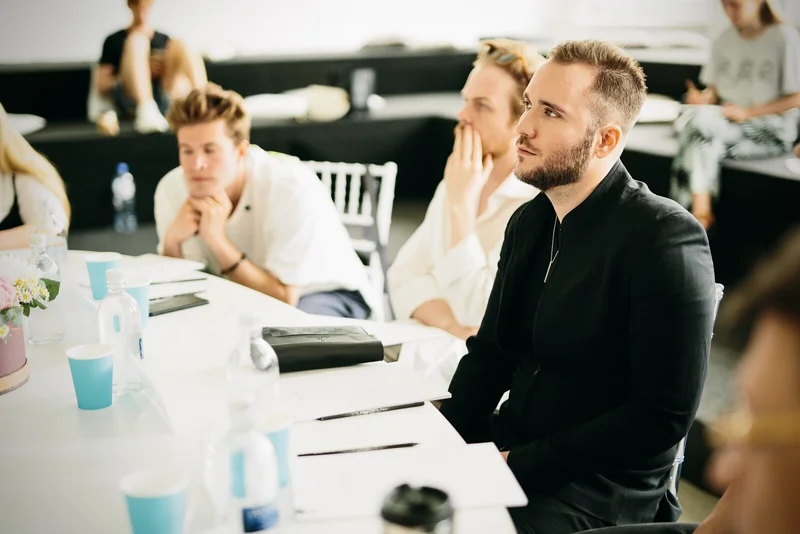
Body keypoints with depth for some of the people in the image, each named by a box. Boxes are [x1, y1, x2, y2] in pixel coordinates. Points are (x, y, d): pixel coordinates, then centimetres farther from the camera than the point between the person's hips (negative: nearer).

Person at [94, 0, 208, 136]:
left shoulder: (165, 40, 27)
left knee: (178, 45, -13)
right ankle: (146, 110, -45)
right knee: (138, 39, -19)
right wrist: (143, 71, -4)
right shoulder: (114, 40, 19)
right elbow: (102, 86, 9)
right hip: (131, 101, -2)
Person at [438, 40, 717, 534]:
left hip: (602, 489, -7)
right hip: (505, 450, 7)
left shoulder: (667, 239, -17)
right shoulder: (529, 221, 7)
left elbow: (666, 414, -19)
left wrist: (521, 465, -18)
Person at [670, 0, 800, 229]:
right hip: (726, 123, 5)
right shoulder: (724, 41, 11)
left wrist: (747, 112, -16)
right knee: (690, 118, -30)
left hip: (772, 131, -5)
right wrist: (705, 97, -12)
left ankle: (701, 213, -30)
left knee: (704, 120, -32)